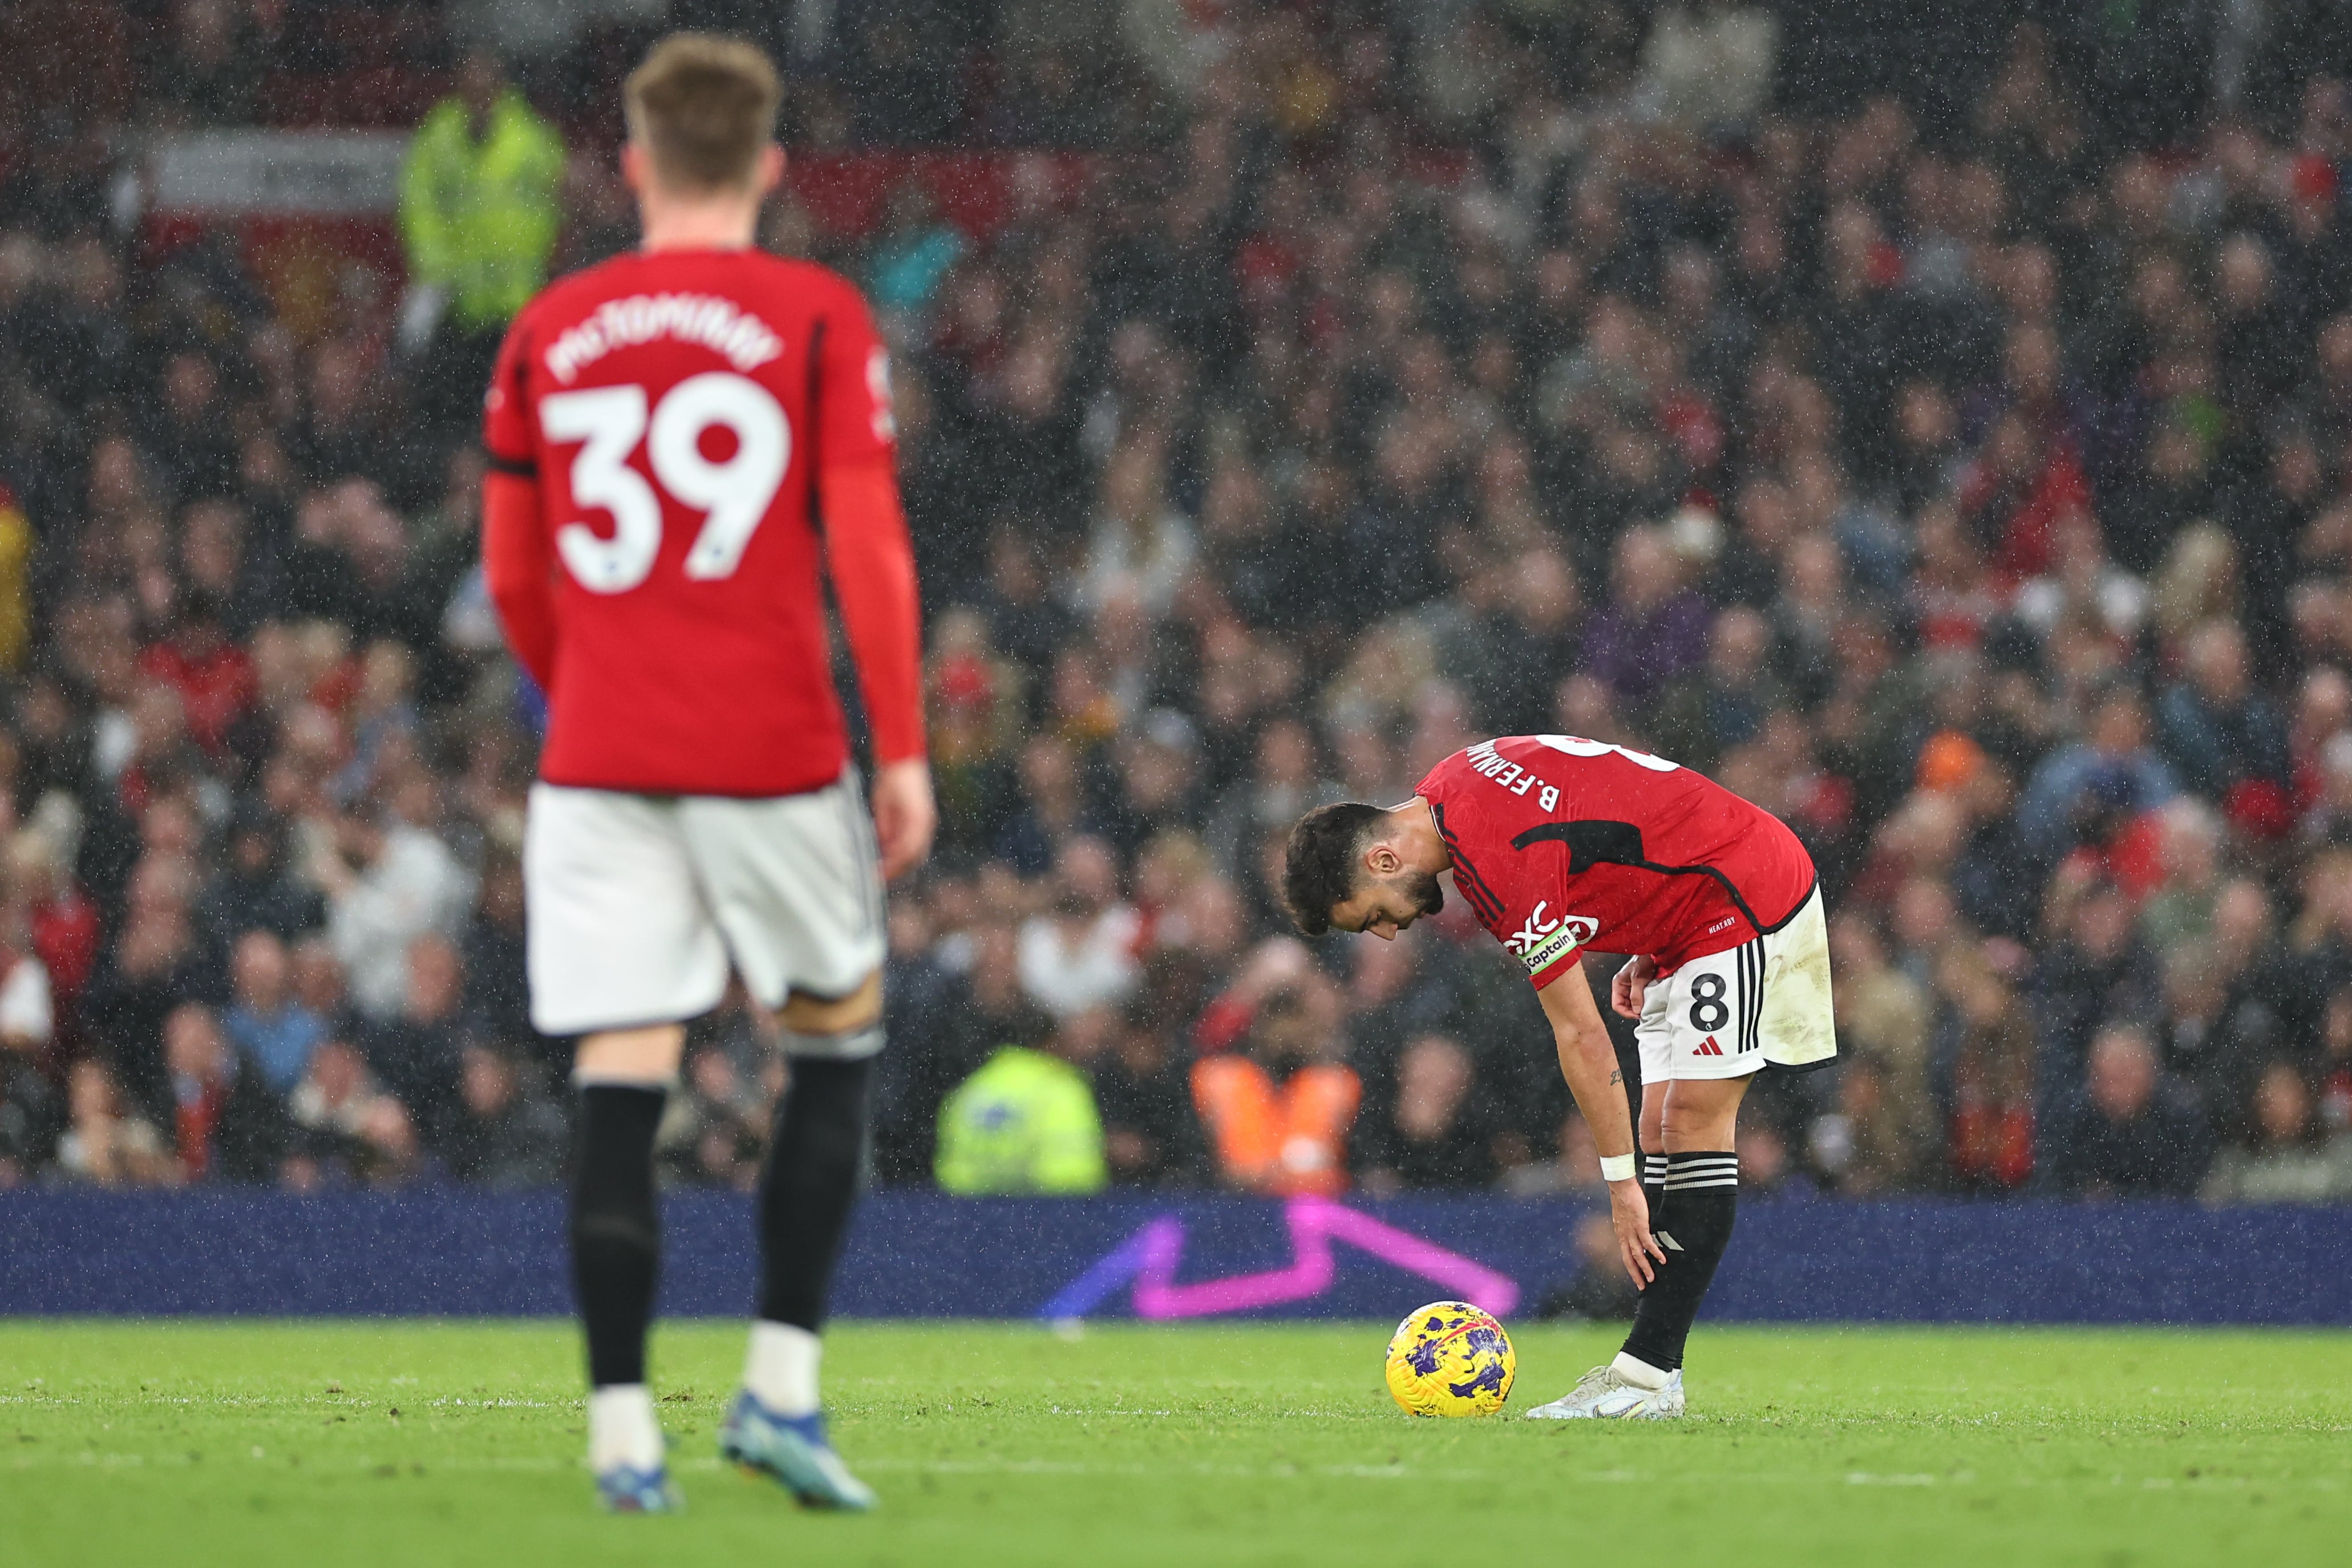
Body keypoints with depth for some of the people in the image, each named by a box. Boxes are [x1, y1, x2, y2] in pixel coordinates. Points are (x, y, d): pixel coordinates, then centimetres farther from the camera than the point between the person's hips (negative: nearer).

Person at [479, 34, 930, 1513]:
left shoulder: (547, 332, 9)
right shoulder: (819, 320, -1)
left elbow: (513, 575, 13)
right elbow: (867, 548, -8)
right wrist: (905, 752, -3)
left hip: (599, 764, 2)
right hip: (772, 752, -2)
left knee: (621, 1088, 0)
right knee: (838, 1034, 15)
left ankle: (624, 1429, -5)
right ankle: (783, 1385, 6)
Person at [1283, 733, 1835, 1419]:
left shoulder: (1500, 863, -27)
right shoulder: (1448, 789, 3)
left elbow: (1582, 1035, -23)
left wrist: (1621, 1181, -19)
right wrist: (1647, 954, 8)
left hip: (1749, 897, -10)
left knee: (1694, 1122, -14)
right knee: (1664, 1128, 3)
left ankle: (1650, 1371, -18)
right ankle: (1650, 1370, -2)